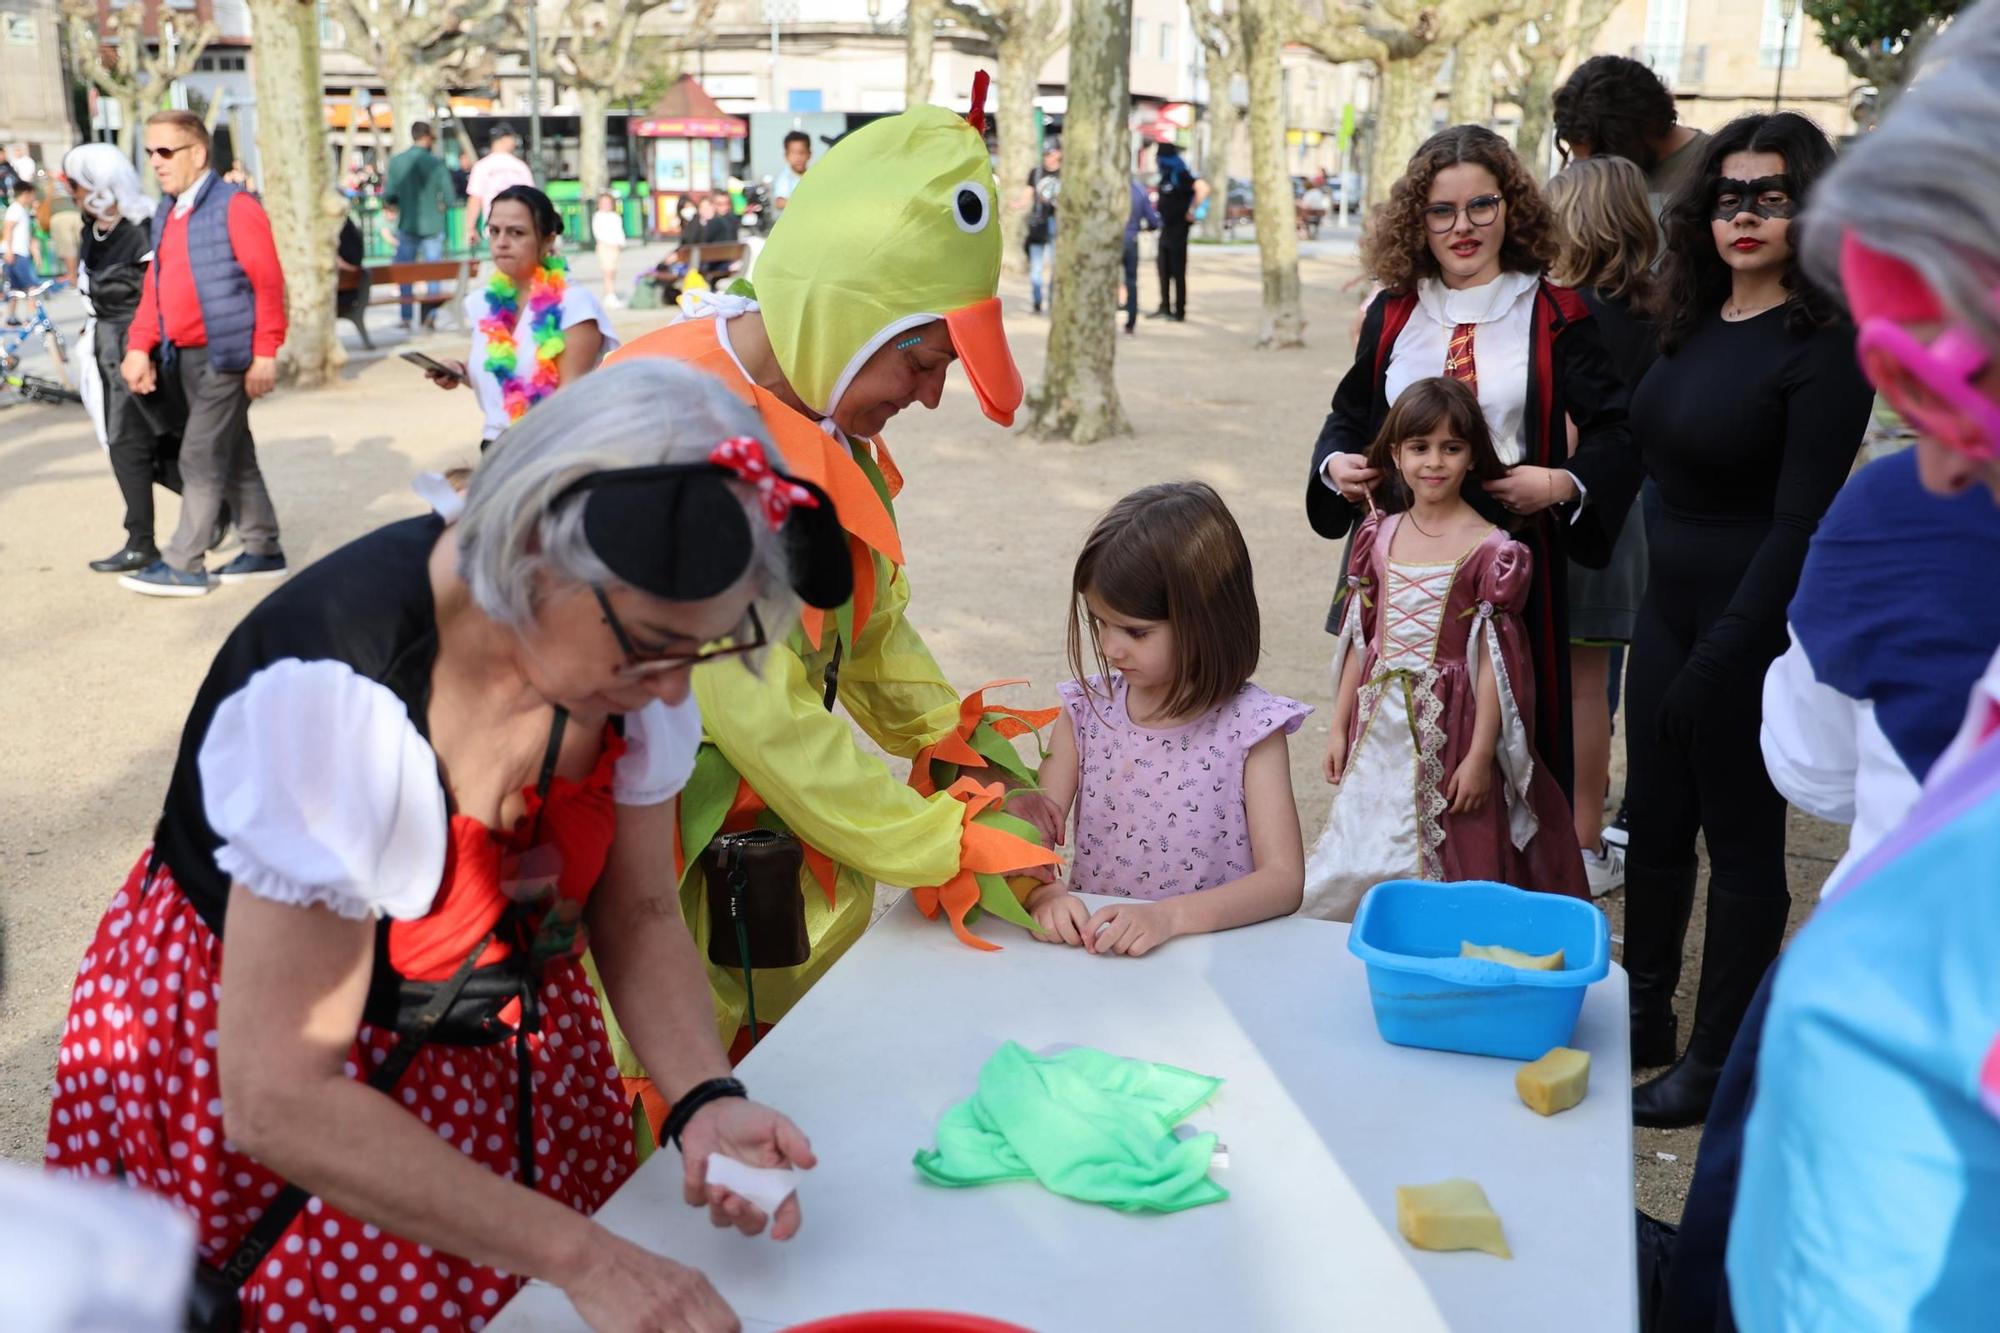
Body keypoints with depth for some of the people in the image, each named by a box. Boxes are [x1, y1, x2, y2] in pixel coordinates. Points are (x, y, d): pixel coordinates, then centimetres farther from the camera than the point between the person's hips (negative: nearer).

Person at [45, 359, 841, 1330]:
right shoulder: (338, 689, -34)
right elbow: (278, 1100, -32)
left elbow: (636, 914, -5)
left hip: (503, 1037, 5)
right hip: (250, 1042, -4)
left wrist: (704, 1097, -23)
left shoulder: (635, 632, -18)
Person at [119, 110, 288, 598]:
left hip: (226, 354, -8)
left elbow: (268, 283, -15)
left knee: (201, 457, -5)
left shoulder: (235, 207, -11)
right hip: (186, 356, 8)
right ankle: (263, 551, 23)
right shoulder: (164, 216, 13)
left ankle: (183, 565, 1)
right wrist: (140, 347, 4)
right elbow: (154, 287, 14)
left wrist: (265, 353, -18)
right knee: (233, 456, 14)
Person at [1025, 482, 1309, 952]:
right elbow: (1032, 835, 1)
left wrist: (1169, 916, -28)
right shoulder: (1087, 709, 2)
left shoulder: (1249, 725, -8)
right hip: (1090, 941, 3)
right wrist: (1045, 893, -21)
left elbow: (1284, 879, -13)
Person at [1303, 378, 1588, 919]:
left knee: (1447, 863, 3)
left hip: (1448, 726, -4)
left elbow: (1492, 660, -10)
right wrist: (1340, 727, 9)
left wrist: (1479, 756, -12)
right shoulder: (1379, 535, 4)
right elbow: (1359, 640, 9)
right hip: (1380, 724, 5)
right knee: (1365, 853, 12)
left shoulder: (1488, 550, -10)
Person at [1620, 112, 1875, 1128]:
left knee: (1741, 837, 5)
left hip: (1754, 618, -7)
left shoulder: (1824, 347, -13)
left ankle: (1720, 1062, 20)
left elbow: (1801, 523, -18)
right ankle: (1644, 1018, 32)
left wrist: (1720, 662, -20)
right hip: (1667, 598, 7)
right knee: (1652, 818, 15)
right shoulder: (1695, 325, 8)